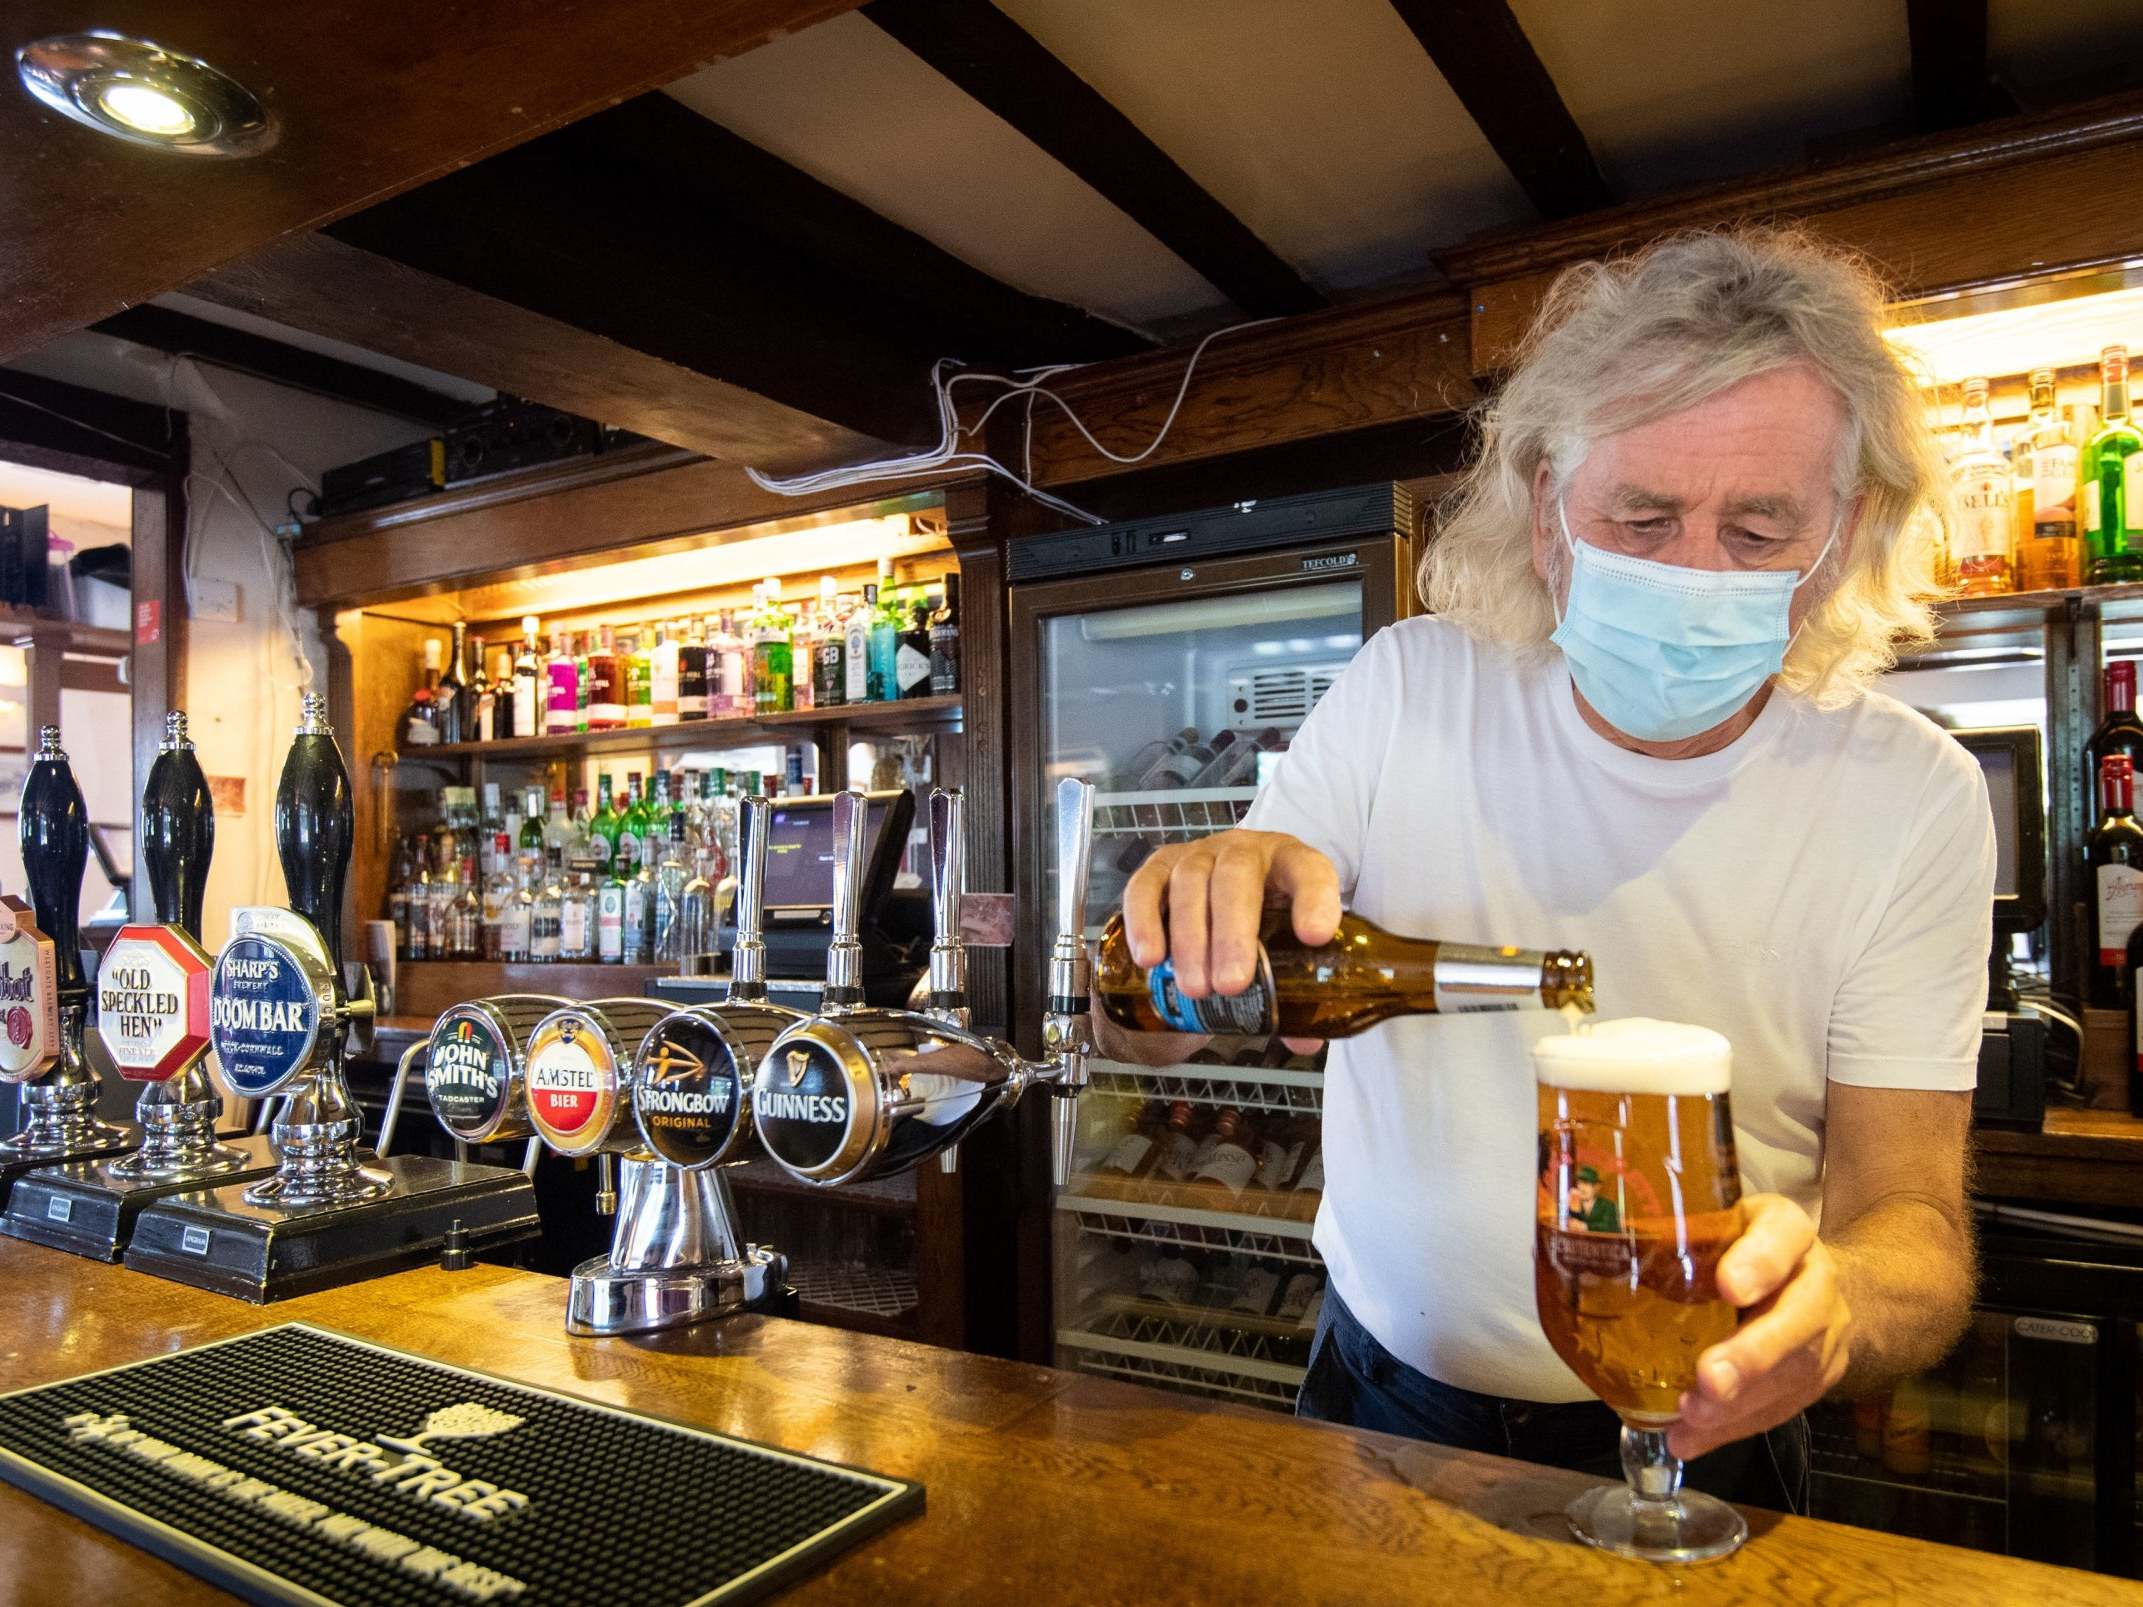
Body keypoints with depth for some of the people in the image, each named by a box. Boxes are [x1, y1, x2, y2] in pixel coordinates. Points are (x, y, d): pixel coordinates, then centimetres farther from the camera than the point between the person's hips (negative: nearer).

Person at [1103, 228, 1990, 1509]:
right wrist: (1203, 898, -29)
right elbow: (1146, 1031, -7)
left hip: (1691, 1440, 1)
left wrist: (1828, 1306, -33)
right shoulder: (1409, 688, -10)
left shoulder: (1912, 797, -11)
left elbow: (1913, 1220, -10)